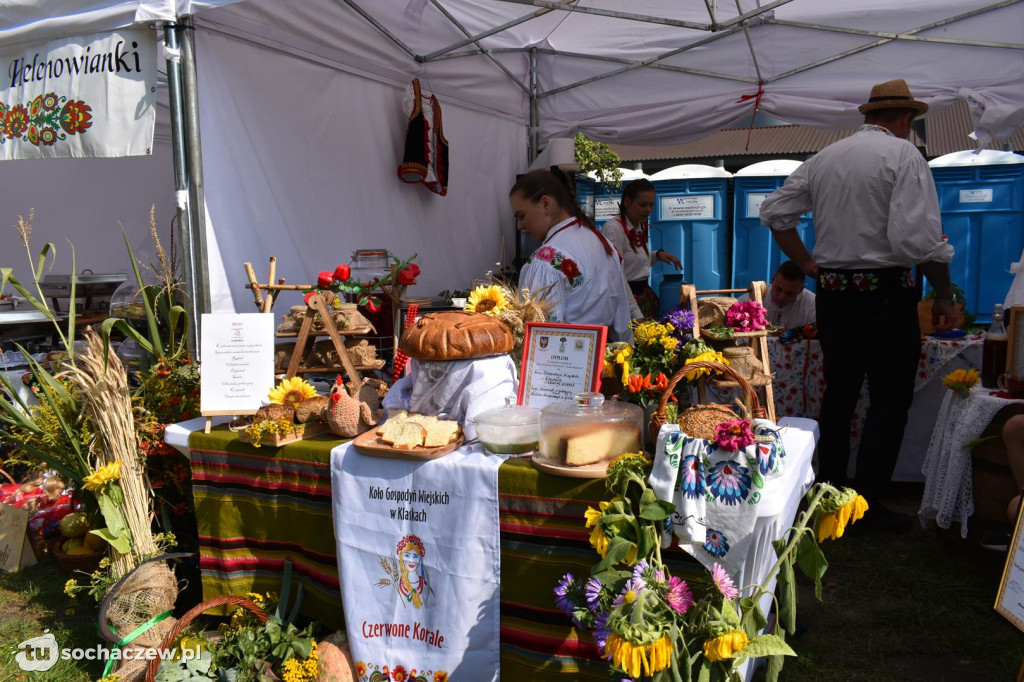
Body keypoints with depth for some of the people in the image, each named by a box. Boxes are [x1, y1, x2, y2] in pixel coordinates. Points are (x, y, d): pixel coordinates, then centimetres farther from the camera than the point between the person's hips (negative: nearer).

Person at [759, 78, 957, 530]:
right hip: (886, 294, -6)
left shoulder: (824, 158, 10)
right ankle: (869, 504, 8)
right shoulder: (903, 154, -9)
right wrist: (945, 296, -8)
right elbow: (919, 238, -19)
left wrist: (807, 264, 16)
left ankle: (827, 491, 25)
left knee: (839, 393, 17)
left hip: (831, 293, 6)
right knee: (889, 400, 5)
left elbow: (775, 212, 13)